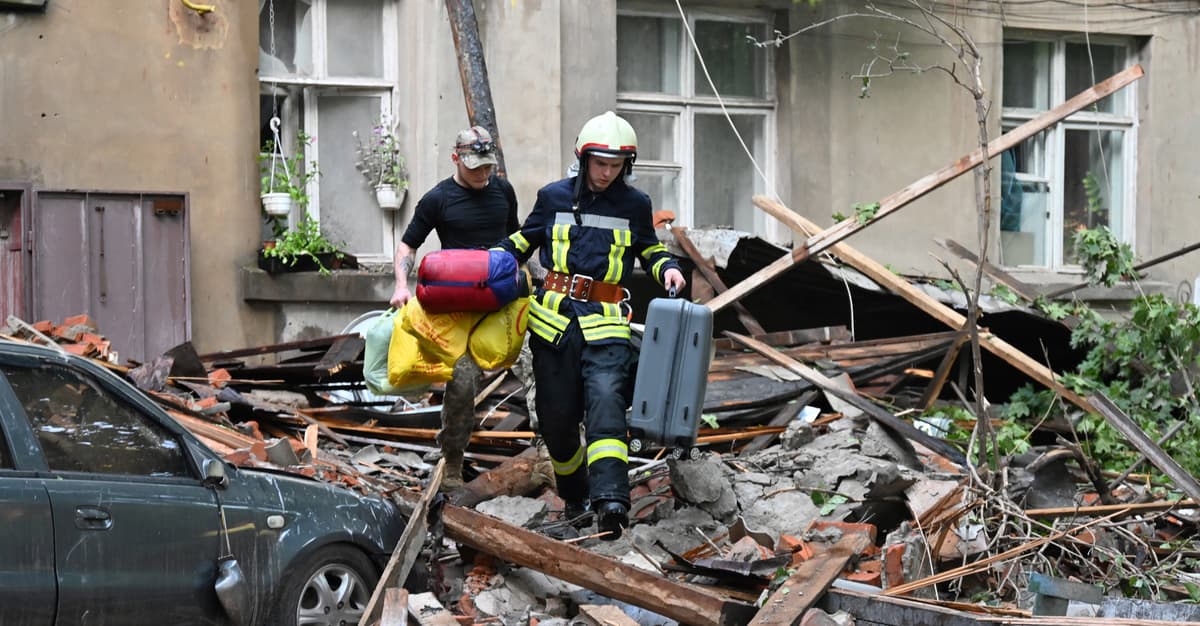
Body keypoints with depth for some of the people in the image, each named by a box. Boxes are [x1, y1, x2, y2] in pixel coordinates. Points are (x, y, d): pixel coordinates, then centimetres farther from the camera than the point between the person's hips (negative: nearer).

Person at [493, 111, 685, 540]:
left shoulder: (634, 204, 9)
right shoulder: (554, 197, 8)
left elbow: (648, 248, 25)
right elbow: (523, 240, 21)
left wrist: (667, 268, 4)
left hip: (606, 319, -1)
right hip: (554, 314, 1)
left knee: (605, 399, -21)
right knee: (557, 413, 4)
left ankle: (610, 500, -32)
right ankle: (574, 492, 26)